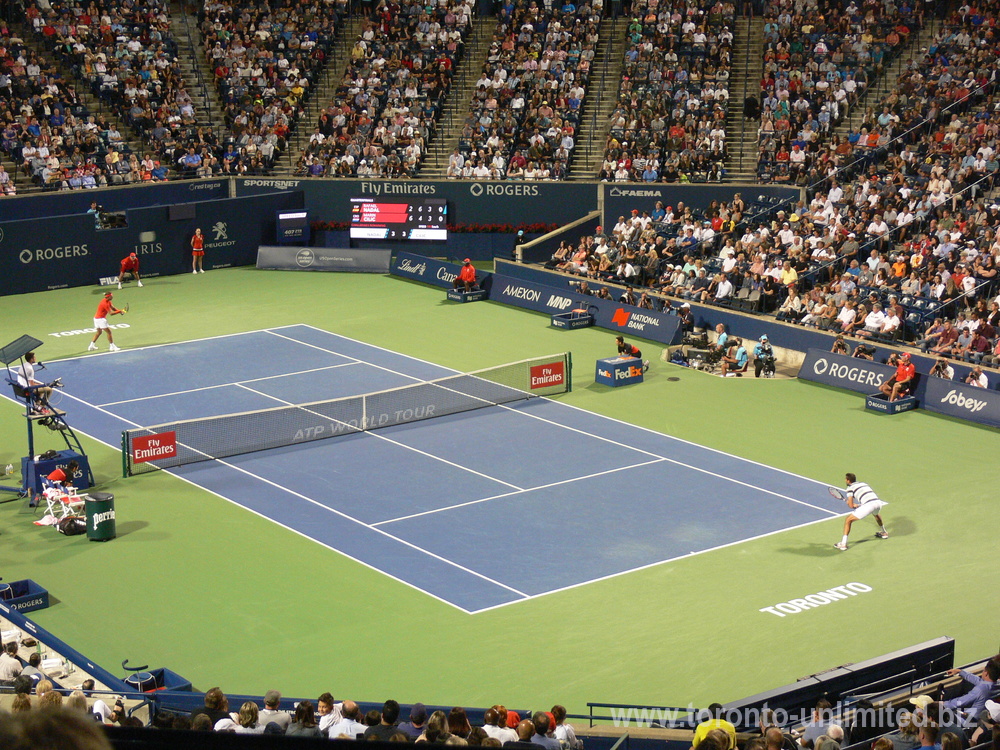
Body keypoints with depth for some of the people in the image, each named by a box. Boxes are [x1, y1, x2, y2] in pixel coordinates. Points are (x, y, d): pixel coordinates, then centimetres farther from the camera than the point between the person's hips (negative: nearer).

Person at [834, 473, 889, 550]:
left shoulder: (850, 488, 8)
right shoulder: (863, 483, 27)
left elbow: (851, 505, 1)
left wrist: (856, 505, 25)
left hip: (868, 505, -7)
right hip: (878, 502, 7)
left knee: (848, 520, 5)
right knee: (876, 514, 44)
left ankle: (843, 543, -3)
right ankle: (884, 533, 61)